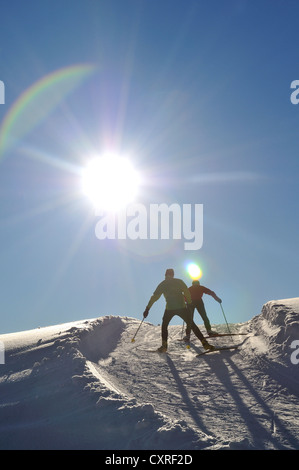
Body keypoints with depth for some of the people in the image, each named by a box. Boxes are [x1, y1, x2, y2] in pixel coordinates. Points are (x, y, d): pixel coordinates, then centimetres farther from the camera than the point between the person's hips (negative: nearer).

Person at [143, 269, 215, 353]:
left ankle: (164, 345, 5)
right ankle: (204, 342, -3)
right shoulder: (179, 282, 13)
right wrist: (189, 303, 10)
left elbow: (154, 297, 9)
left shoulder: (163, 284, 11)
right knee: (192, 325, 7)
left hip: (170, 308, -1)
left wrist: (147, 308, 11)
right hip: (182, 307, 1)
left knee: (164, 326, 19)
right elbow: (187, 293, 5)